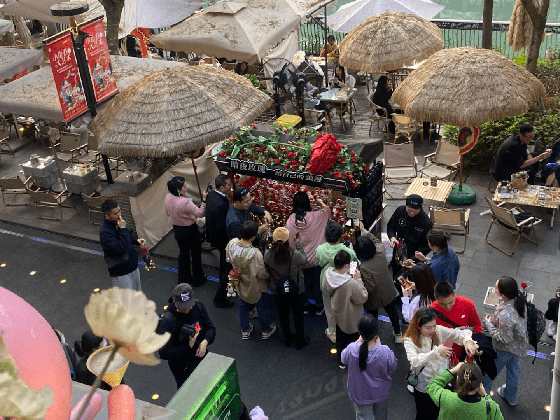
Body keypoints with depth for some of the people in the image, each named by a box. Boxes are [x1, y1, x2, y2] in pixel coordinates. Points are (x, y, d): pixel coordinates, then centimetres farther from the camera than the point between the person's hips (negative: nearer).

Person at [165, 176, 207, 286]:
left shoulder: (168, 197, -10)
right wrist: (204, 200, -26)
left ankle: (183, 279, 37)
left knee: (183, 253, 25)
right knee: (196, 254, 16)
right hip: (190, 231, -7)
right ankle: (198, 279, 33)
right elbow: (200, 213, -26)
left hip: (177, 230, 7)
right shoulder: (185, 202, -33)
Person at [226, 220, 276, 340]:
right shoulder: (255, 254, -39)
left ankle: (245, 330, 47)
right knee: (262, 308, 22)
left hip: (240, 284, 5)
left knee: (243, 306, 28)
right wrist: (269, 275, -6)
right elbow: (261, 274, -28)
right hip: (256, 287, -4)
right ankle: (266, 331, 44)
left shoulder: (231, 244, -23)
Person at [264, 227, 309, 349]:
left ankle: (287, 338, 43)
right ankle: (300, 341, 37)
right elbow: (304, 261, -9)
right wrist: (298, 244, -1)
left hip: (278, 291, 2)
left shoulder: (268, 255, -23)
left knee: (283, 315, 24)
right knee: (298, 315, 20)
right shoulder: (295, 254, -31)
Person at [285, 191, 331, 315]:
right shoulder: (315, 217, -19)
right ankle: (319, 307, 33)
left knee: (304, 282, 23)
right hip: (315, 259, -2)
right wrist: (320, 202, 21)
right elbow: (327, 210, 1)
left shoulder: (290, 220, -16)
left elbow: (288, 241, -8)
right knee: (317, 282, 18)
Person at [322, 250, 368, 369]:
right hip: (350, 318, -6)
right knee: (352, 338, 22)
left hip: (337, 314, 6)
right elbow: (363, 298, -24)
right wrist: (358, 280, -20)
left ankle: (341, 362, 48)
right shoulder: (351, 283, -41)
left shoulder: (327, 274, -22)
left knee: (340, 338, 28)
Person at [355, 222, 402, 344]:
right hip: (389, 293, 6)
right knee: (392, 312, 30)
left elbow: (369, 287, -32)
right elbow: (377, 241, 1)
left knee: (372, 317, 20)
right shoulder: (381, 253, -22)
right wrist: (364, 231, 7)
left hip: (374, 299, -5)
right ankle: (398, 335, 52)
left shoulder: (363, 268, -37)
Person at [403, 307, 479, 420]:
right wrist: (436, 352, -39)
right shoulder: (410, 341, -17)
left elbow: (459, 334, -4)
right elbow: (414, 361, -32)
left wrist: (468, 341, -27)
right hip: (424, 388, -3)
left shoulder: (439, 331, -7)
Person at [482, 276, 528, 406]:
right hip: (518, 345, 8)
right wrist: (494, 318, -2)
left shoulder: (505, 315, -43)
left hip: (505, 349, -8)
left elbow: (503, 338, -30)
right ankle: (511, 397, 54)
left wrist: (488, 323, -22)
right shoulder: (517, 300, -18)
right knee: (514, 369, 29)